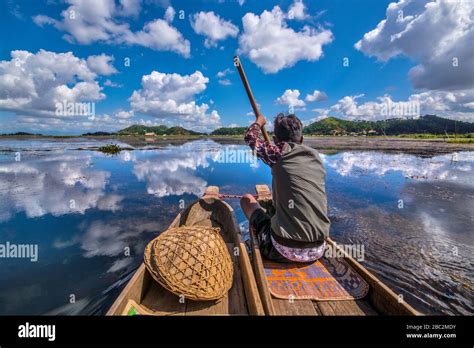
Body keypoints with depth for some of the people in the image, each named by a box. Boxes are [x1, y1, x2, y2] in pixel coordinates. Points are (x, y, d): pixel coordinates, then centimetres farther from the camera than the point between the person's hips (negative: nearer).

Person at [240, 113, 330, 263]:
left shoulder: (280, 153, -4)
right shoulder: (316, 158, 9)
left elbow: (250, 137, 14)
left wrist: (259, 122, 35)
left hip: (283, 250, -5)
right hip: (318, 250, 6)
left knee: (247, 199, 15)